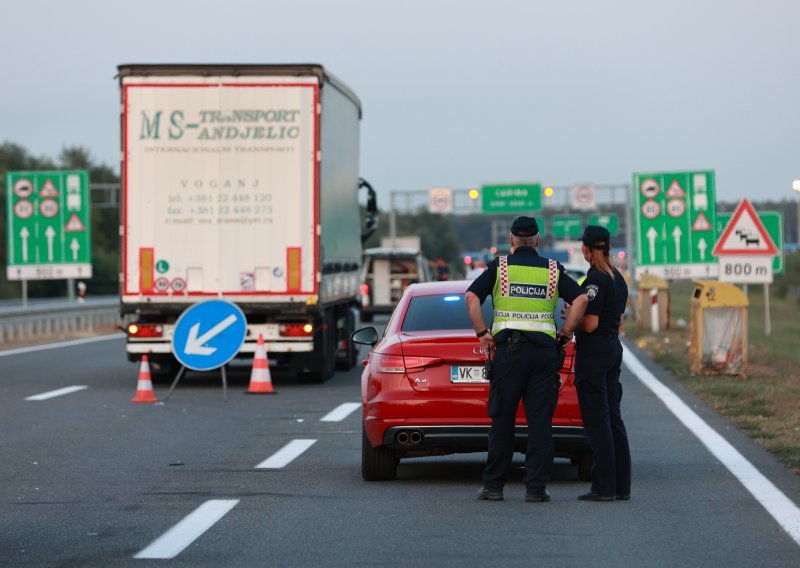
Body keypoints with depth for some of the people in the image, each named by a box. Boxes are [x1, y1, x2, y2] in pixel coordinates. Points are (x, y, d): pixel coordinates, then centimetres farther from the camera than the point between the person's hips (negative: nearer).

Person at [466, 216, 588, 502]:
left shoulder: (499, 267, 4)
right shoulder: (553, 270, 8)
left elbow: (471, 297, -7)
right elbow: (581, 299, -2)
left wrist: (482, 333, -1)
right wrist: (565, 333, 4)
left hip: (507, 349, -1)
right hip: (544, 349, 1)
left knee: (502, 419, 4)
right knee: (540, 420, 2)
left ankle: (493, 486, 7)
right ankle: (536, 487, -2)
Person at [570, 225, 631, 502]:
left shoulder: (595, 280, -16)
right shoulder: (618, 278, 13)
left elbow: (590, 324, -20)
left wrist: (571, 316, -2)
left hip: (594, 352, -9)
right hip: (614, 348, 9)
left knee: (597, 419, -6)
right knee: (613, 418, 11)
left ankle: (604, 487, -6)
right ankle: (621, 484, 13)